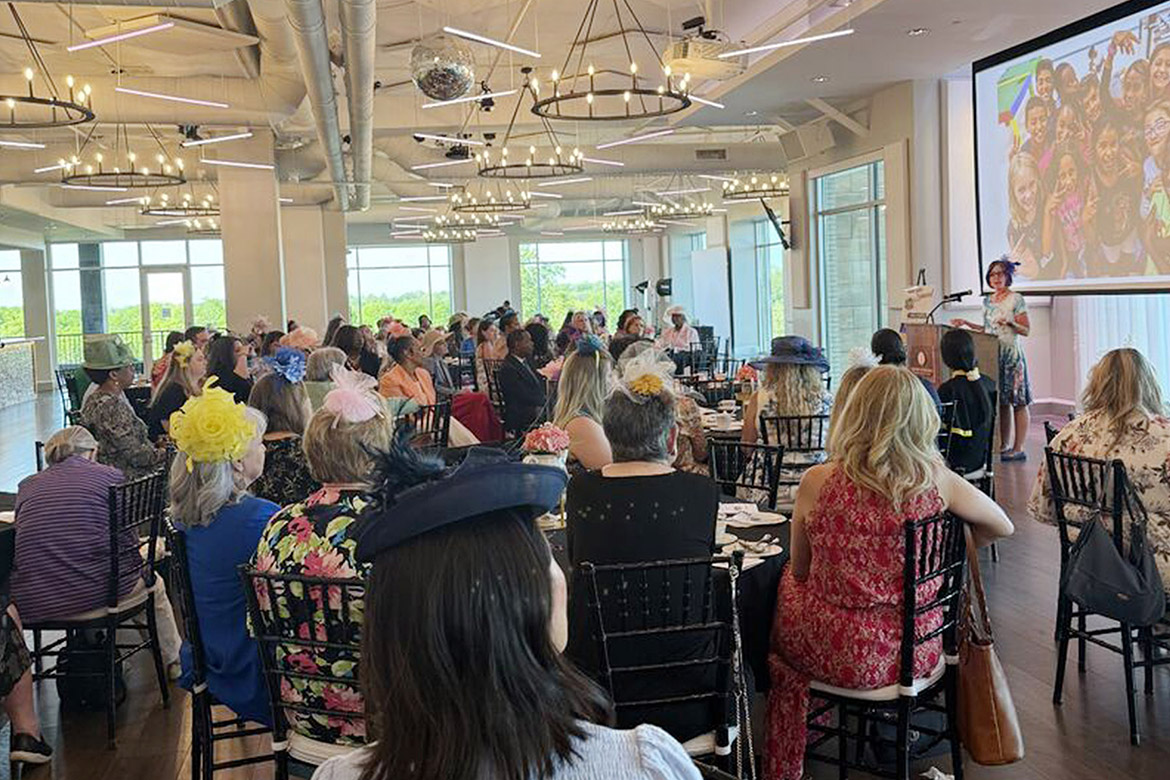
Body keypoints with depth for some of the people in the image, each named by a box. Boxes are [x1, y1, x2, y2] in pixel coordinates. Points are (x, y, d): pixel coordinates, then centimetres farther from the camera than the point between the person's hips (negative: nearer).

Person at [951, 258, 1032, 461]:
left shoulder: (1016, 299, -3)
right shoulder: (987, 301, 15)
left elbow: (1026, 330, -5)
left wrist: (1011, 322, -22)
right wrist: (966, 323, 14)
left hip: (1012, 354, -6)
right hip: (993, 355, 6)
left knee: (1018, 402, -4)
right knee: (1001, 402, 8)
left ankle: (1018, 448, -4)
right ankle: (1004, 446, 12)